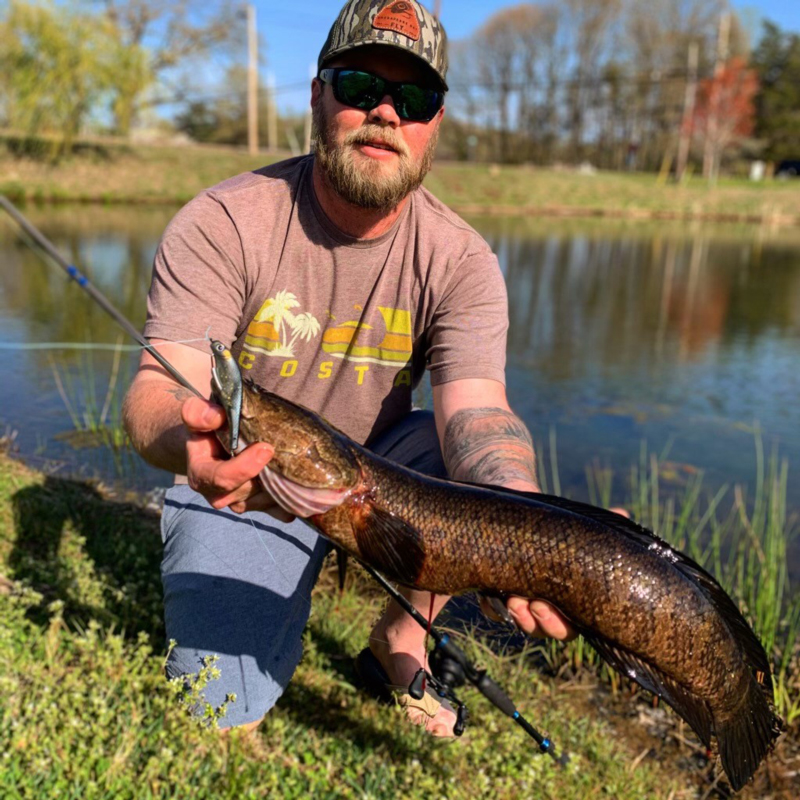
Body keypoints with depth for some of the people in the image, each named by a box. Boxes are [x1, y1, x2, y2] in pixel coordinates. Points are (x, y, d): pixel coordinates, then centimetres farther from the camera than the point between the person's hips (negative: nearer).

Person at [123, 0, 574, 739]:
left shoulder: (459, 261, -13)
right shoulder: (226, 223, -18)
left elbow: (476, 413, -25)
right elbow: (158, 387, -24)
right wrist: (188, 438, -50)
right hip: (241, 486, -1)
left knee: (493, 460, -25)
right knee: (219, 709, -15)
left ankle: (401, 638, -1)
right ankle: (291, 592, 19)